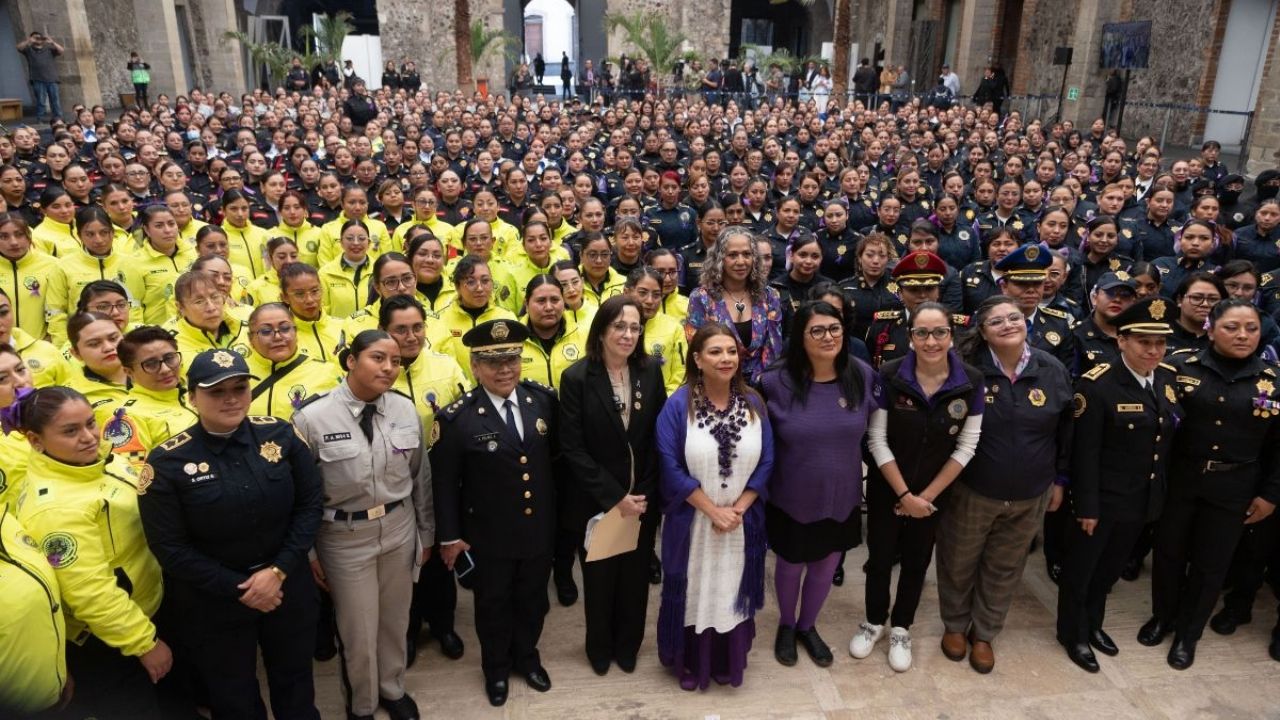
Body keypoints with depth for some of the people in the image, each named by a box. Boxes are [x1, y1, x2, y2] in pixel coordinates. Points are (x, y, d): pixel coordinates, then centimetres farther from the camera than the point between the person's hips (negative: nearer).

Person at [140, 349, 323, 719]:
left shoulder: (280, 434, -9)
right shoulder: (167, 462, -15)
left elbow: (310, 504, -5)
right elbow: (170, 548, -13)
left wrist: (279, 570, -15)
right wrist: (238, 588, -15)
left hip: (287, 586, 2)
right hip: (212, 601, -2)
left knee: (295, 685, 22)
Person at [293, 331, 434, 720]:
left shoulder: (406, 410, -5)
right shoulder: (312, 417, -15)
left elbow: (421, 477, 5)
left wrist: (426, 533, 11)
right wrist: (308, 551, -3)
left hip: (400, 528, 3)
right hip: (345, 536, -3)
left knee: (395, 620, 19)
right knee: (358, 631, 11)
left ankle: (392, 688, 47)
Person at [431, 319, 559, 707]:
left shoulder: (543, 399, -7)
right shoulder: (457, 417, -18)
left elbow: (557, 450, 5)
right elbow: (444, 482, -10)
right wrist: (449, 535, -6)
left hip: (540, 528, 3)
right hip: (489, 534, -3)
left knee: (532, 599, 22)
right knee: (494, 604, 18)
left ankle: (527, 657, 47)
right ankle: (496, 668, 42)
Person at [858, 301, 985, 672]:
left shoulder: (972, 381, -14)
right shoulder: (889, 375, -18)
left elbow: (966, 447, -9)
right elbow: (877, 440, -14)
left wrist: (927, 495, -10)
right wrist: (904, 494, -14)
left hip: (935, 492, 1)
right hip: (885, 489, -1)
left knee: (917, 562, 17)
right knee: (880, 558, 12)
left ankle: (901, 629, 39)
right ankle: (873, 622, 37)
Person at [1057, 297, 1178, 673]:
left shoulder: (1169, 378, -1)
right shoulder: (1097, 385, -21)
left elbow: (1169, 439, 7)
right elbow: (1085, 453, -19)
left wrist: (1161, 494, 8)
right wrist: (1086, 506, -17)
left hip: (1144, 499, 6)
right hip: (1102, 499, -6)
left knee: (1110, 568, 24)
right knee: (1080, 569, 13)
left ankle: (1093, 624, 44)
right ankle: (1073, 634, 33)